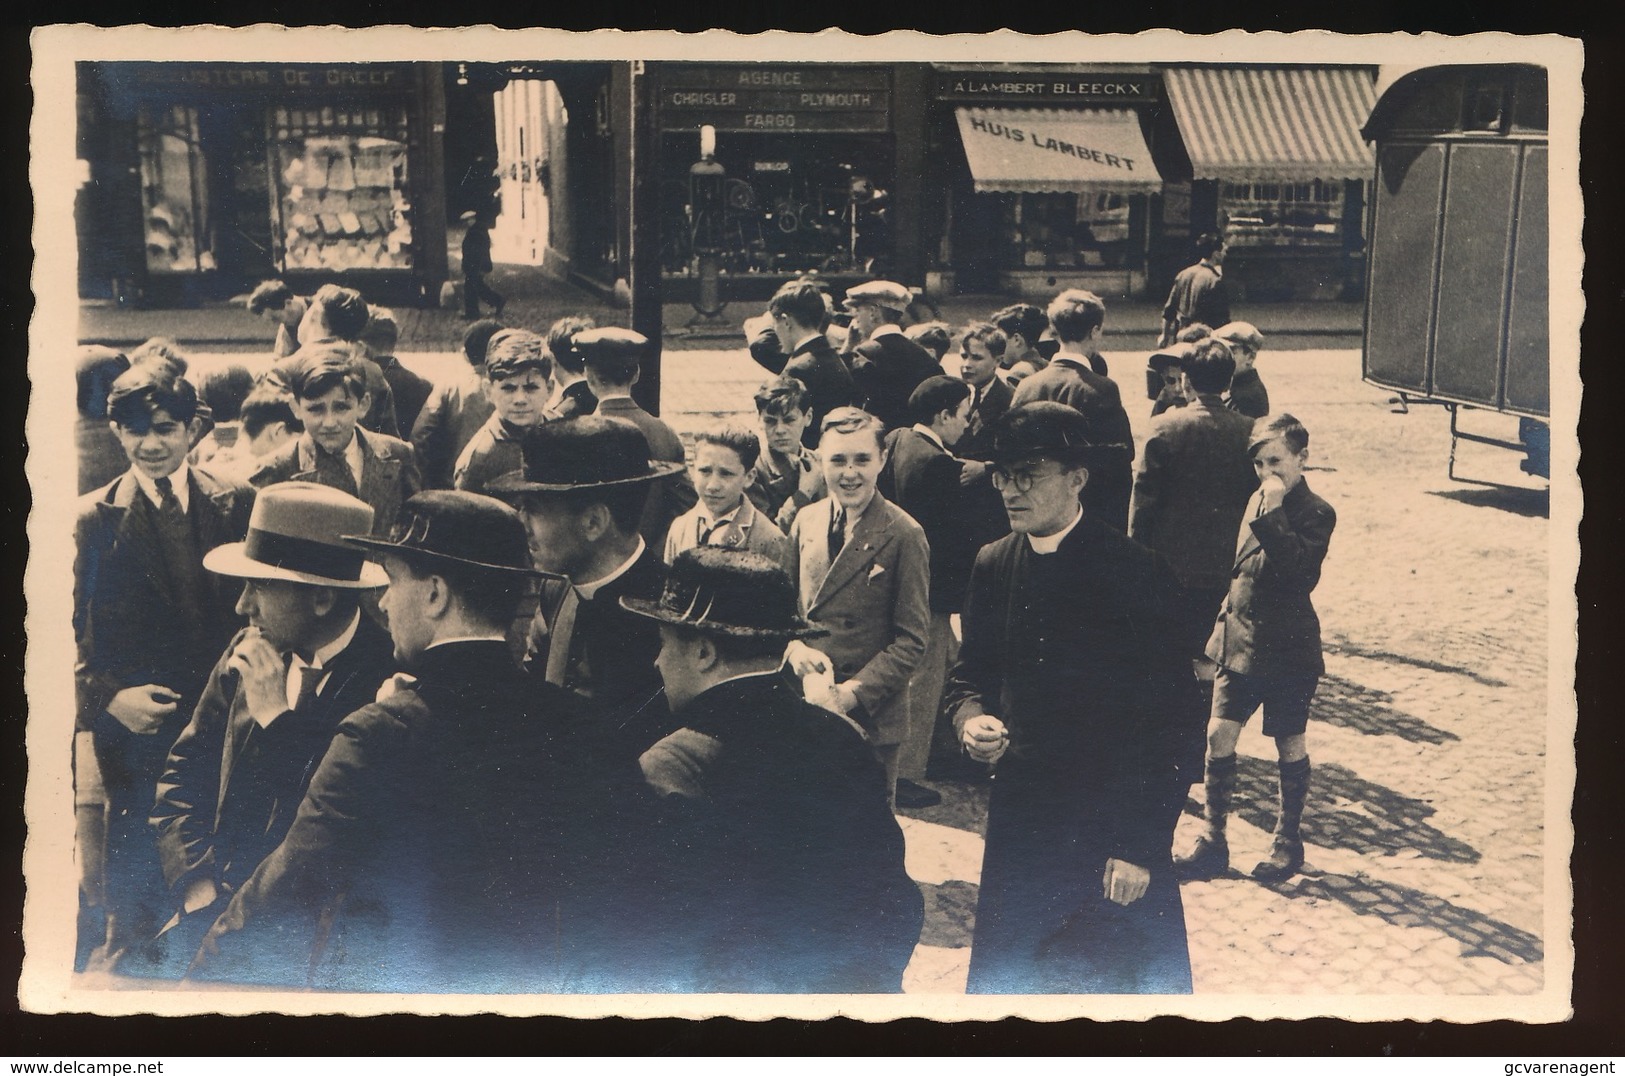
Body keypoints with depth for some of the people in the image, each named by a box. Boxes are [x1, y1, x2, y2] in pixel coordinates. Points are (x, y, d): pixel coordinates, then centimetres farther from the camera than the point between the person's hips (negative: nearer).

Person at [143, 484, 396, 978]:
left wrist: (277, 719, -18)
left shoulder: (390, 681, -16)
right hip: (220, 908, 6)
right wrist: (197, 881, 0)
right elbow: (185, 772, 13)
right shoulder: (246, 653, 5)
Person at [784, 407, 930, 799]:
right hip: (803, 707, 4)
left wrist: (851, 693, -17)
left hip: (870, 717, -4)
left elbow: (912, 641, -10)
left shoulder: (904, 535, -10)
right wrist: (794, 647, -6)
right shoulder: (806, 520, 6)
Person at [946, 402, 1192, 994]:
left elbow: (1167, 716, -13)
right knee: (1001, 976, 11)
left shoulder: (1133, 570, -12)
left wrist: (1140, 844, -16)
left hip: (1111, 817, -5)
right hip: (1019, 812, 5)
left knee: (1121, 975, 7)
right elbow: (971, 669, 17)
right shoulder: (993, 564, 5)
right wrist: (970, 718, -8)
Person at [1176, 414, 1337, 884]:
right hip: (1239, 642, 6)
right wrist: (1223, 626, 17)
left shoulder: (1316, 513, -12)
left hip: (1287, 649, -6)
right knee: (1219, 734, 1)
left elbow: (1297, 568, -28)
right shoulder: (1258, 502, 9)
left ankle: (1288, 840, 24)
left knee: (1290, 744, 8)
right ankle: (1212, 840, 10)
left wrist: (1273, 514, -28)